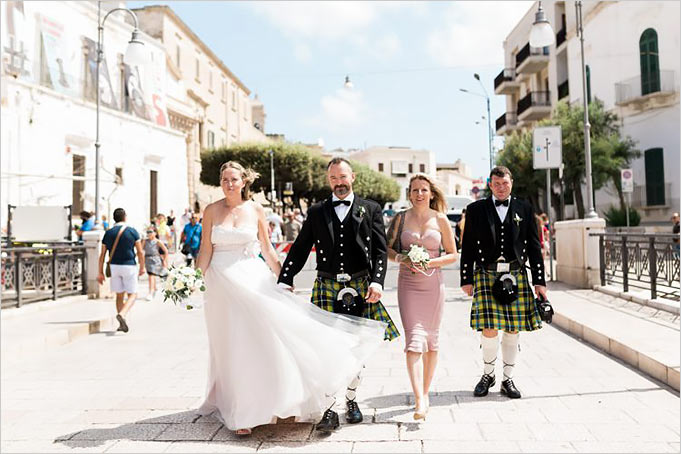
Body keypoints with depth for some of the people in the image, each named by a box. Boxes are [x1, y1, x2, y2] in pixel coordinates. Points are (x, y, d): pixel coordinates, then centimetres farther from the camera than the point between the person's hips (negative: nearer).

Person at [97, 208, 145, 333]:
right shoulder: (132, 231, -3)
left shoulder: (108, 233, 4)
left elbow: (102, 254, 4)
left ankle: (121, 324, 12)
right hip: (129, 266, -3)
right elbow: (140, 252, -3)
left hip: (114, 266, 3)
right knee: (132, 294, 4)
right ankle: (122, 314, -21)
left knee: (119, 295, 13)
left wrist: (101, 272, 9)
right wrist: (142, 267, 9)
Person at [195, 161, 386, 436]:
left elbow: (267, 250, 8)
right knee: (232, 347, 5)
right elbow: (206, 250, 1)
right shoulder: (212, 211, 2)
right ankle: (239, 412, 17)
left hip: (253, 279, 0)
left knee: (261, 339, -3)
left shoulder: (255, 210, 3)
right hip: (222, 282, 0)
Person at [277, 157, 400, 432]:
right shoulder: (316, 212, 11)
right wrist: (285, 281, 1)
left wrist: (377, 281, -11)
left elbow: (380, 250, 2)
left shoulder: (371, 210, 8)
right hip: (326, 285, 0)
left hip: (360, 286, 0)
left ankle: (351, 400, 27)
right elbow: (299, 250, 10)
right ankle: (328, 409, 1)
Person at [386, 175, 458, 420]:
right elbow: (387, 248, 8)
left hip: (433, 283, 1)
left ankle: (425, 393, 25)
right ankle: (419, 402, -15)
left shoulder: (441, 220, 2)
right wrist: (402, 258, -12)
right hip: (408, 284, -1)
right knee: (414, 339, -11)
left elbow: (453, 255, 5)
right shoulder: (401, 218, 2)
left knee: (431, 339, 9)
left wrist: (430, 262, -11)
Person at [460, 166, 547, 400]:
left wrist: (539, 281, 5)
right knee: (489, 329, -8)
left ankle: (508, 380, 20)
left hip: (515, 275, 2)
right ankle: (488, 374, 17)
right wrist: (466, 279, 1)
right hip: (486, 274, -1)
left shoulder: (524, 209, 9)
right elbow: (468, 247, 6)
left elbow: (534, 246, 9)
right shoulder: (476, 209, 6)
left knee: (512, 330, 5)